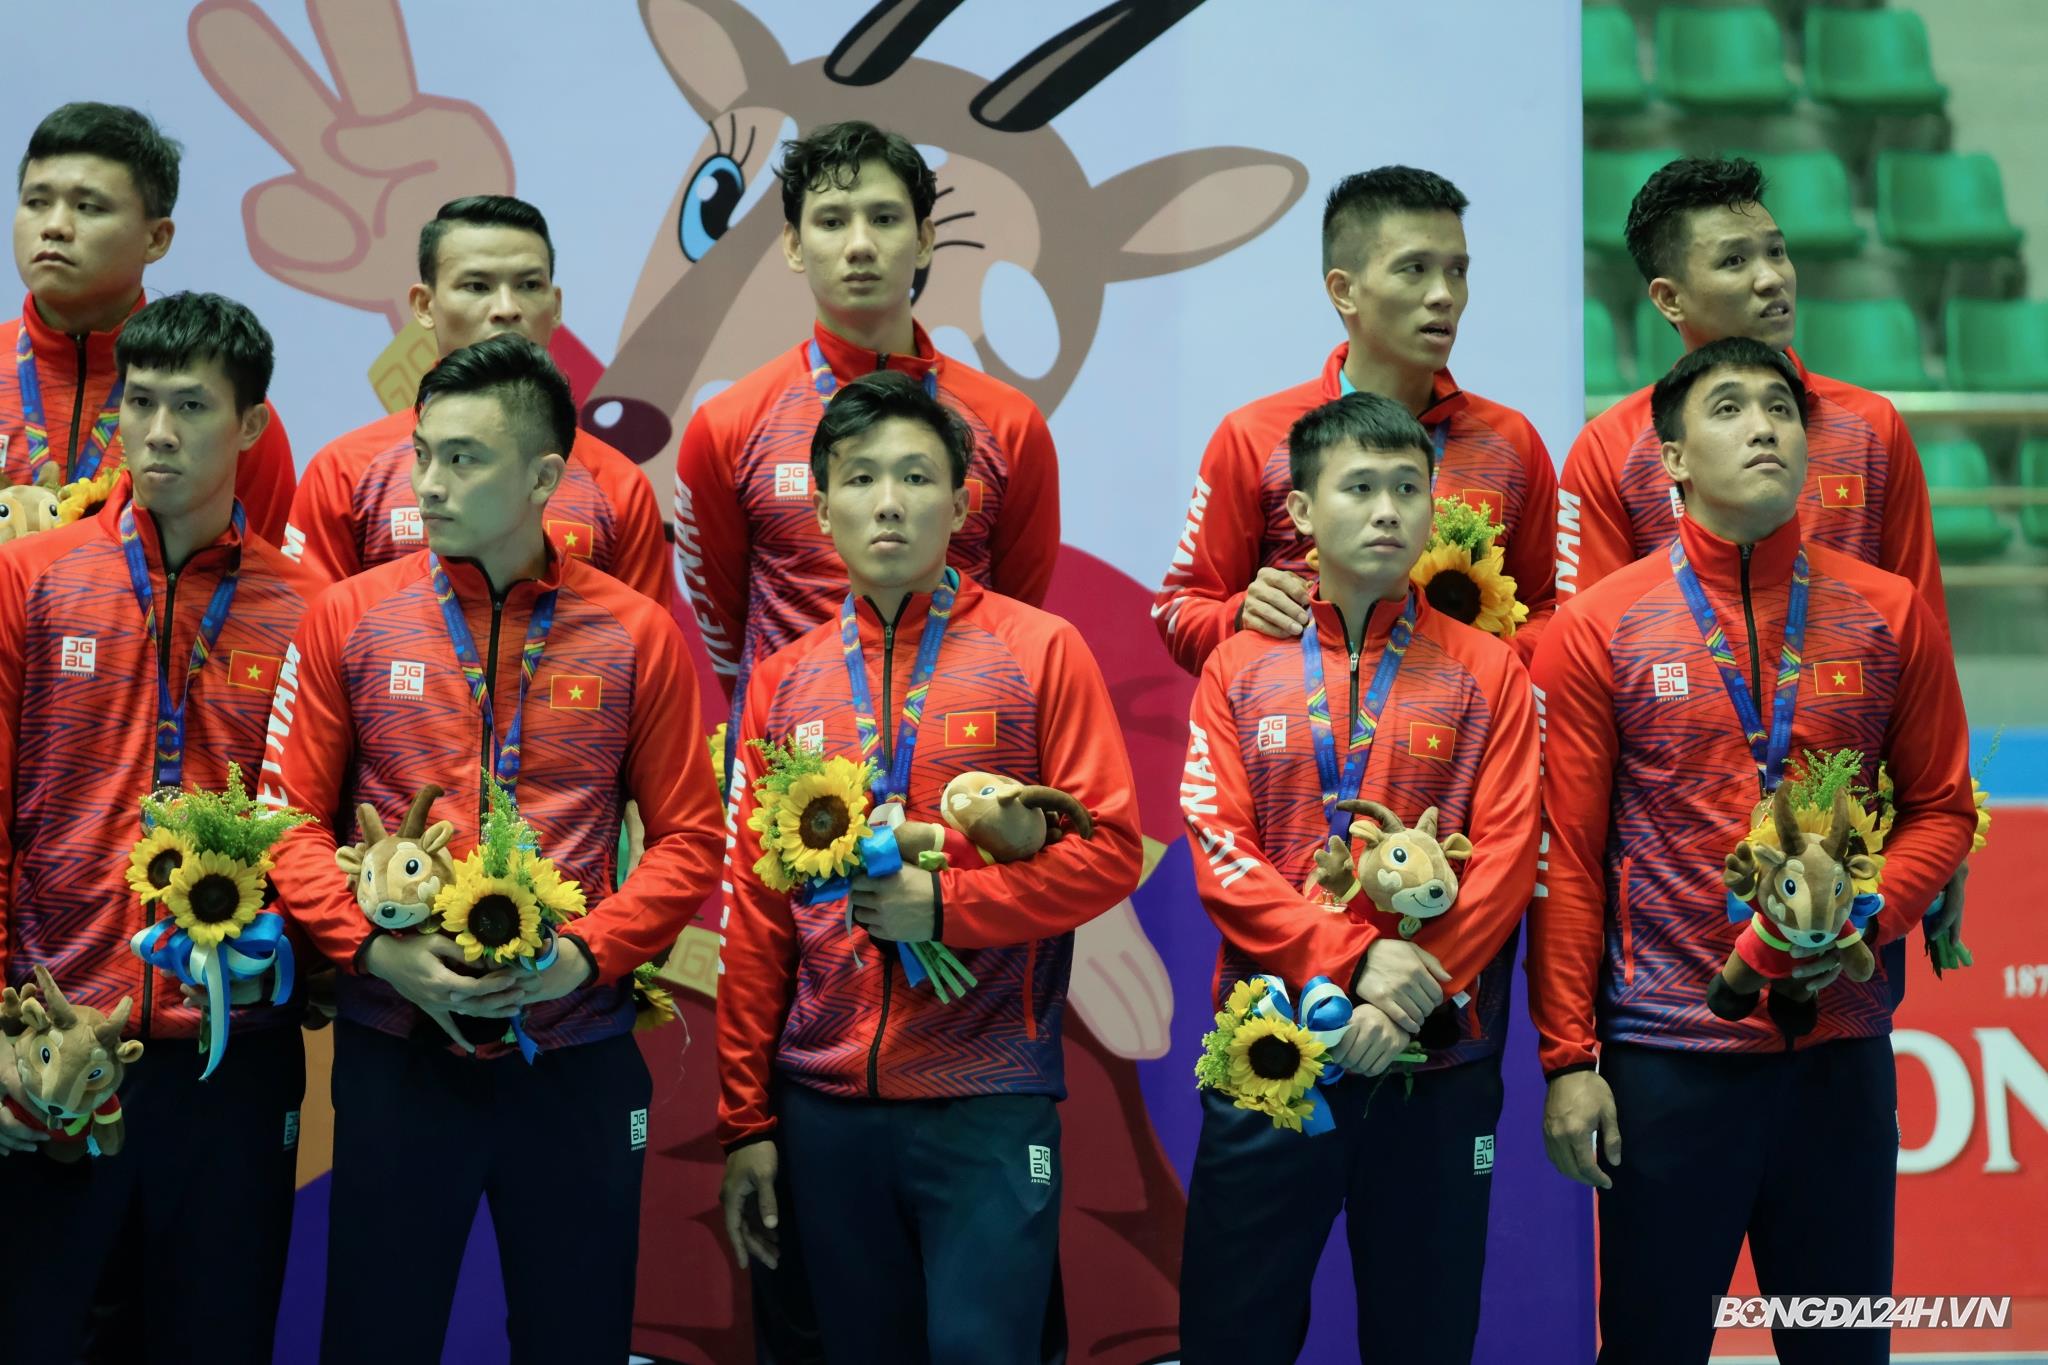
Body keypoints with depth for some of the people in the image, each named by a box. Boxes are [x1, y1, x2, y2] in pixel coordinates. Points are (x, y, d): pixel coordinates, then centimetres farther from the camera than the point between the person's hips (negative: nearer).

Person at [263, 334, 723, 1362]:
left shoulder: (635, 633, 1)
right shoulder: (351, 619, 2)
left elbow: (689, 837, 1)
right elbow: (292, 819, 1)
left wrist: (587, 953, -13)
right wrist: (379, 947, -13)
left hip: (576, 1058, 0)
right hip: (394, 1048, 0)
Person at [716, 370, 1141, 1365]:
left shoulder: (1038, 651, 1)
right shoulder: (785, 679, 10)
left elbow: (1109, 848, -4)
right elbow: (754, 907, 10)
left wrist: (946, 905, -16)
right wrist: (745, 1122, 7)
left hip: (988, 1102, -3)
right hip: (823, 1108, 3)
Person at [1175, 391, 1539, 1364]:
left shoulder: (1486, 673, 5)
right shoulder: (1239, 670, 6)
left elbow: (1505, 859, -4)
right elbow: (1218, 852, -4)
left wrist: (1407, 1002, -15)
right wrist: (1355, 959, -16)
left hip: (1436, 1069, 0)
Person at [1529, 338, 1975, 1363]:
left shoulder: (1889, 616, 5)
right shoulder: (1598, 629, -1)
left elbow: (1940, 806, 10)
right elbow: (1566, 860, -2)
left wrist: (1869, 917, -10)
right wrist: (1568, 1059, -5)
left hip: (1842, 1049, 2)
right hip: (1665, 1060, -2)